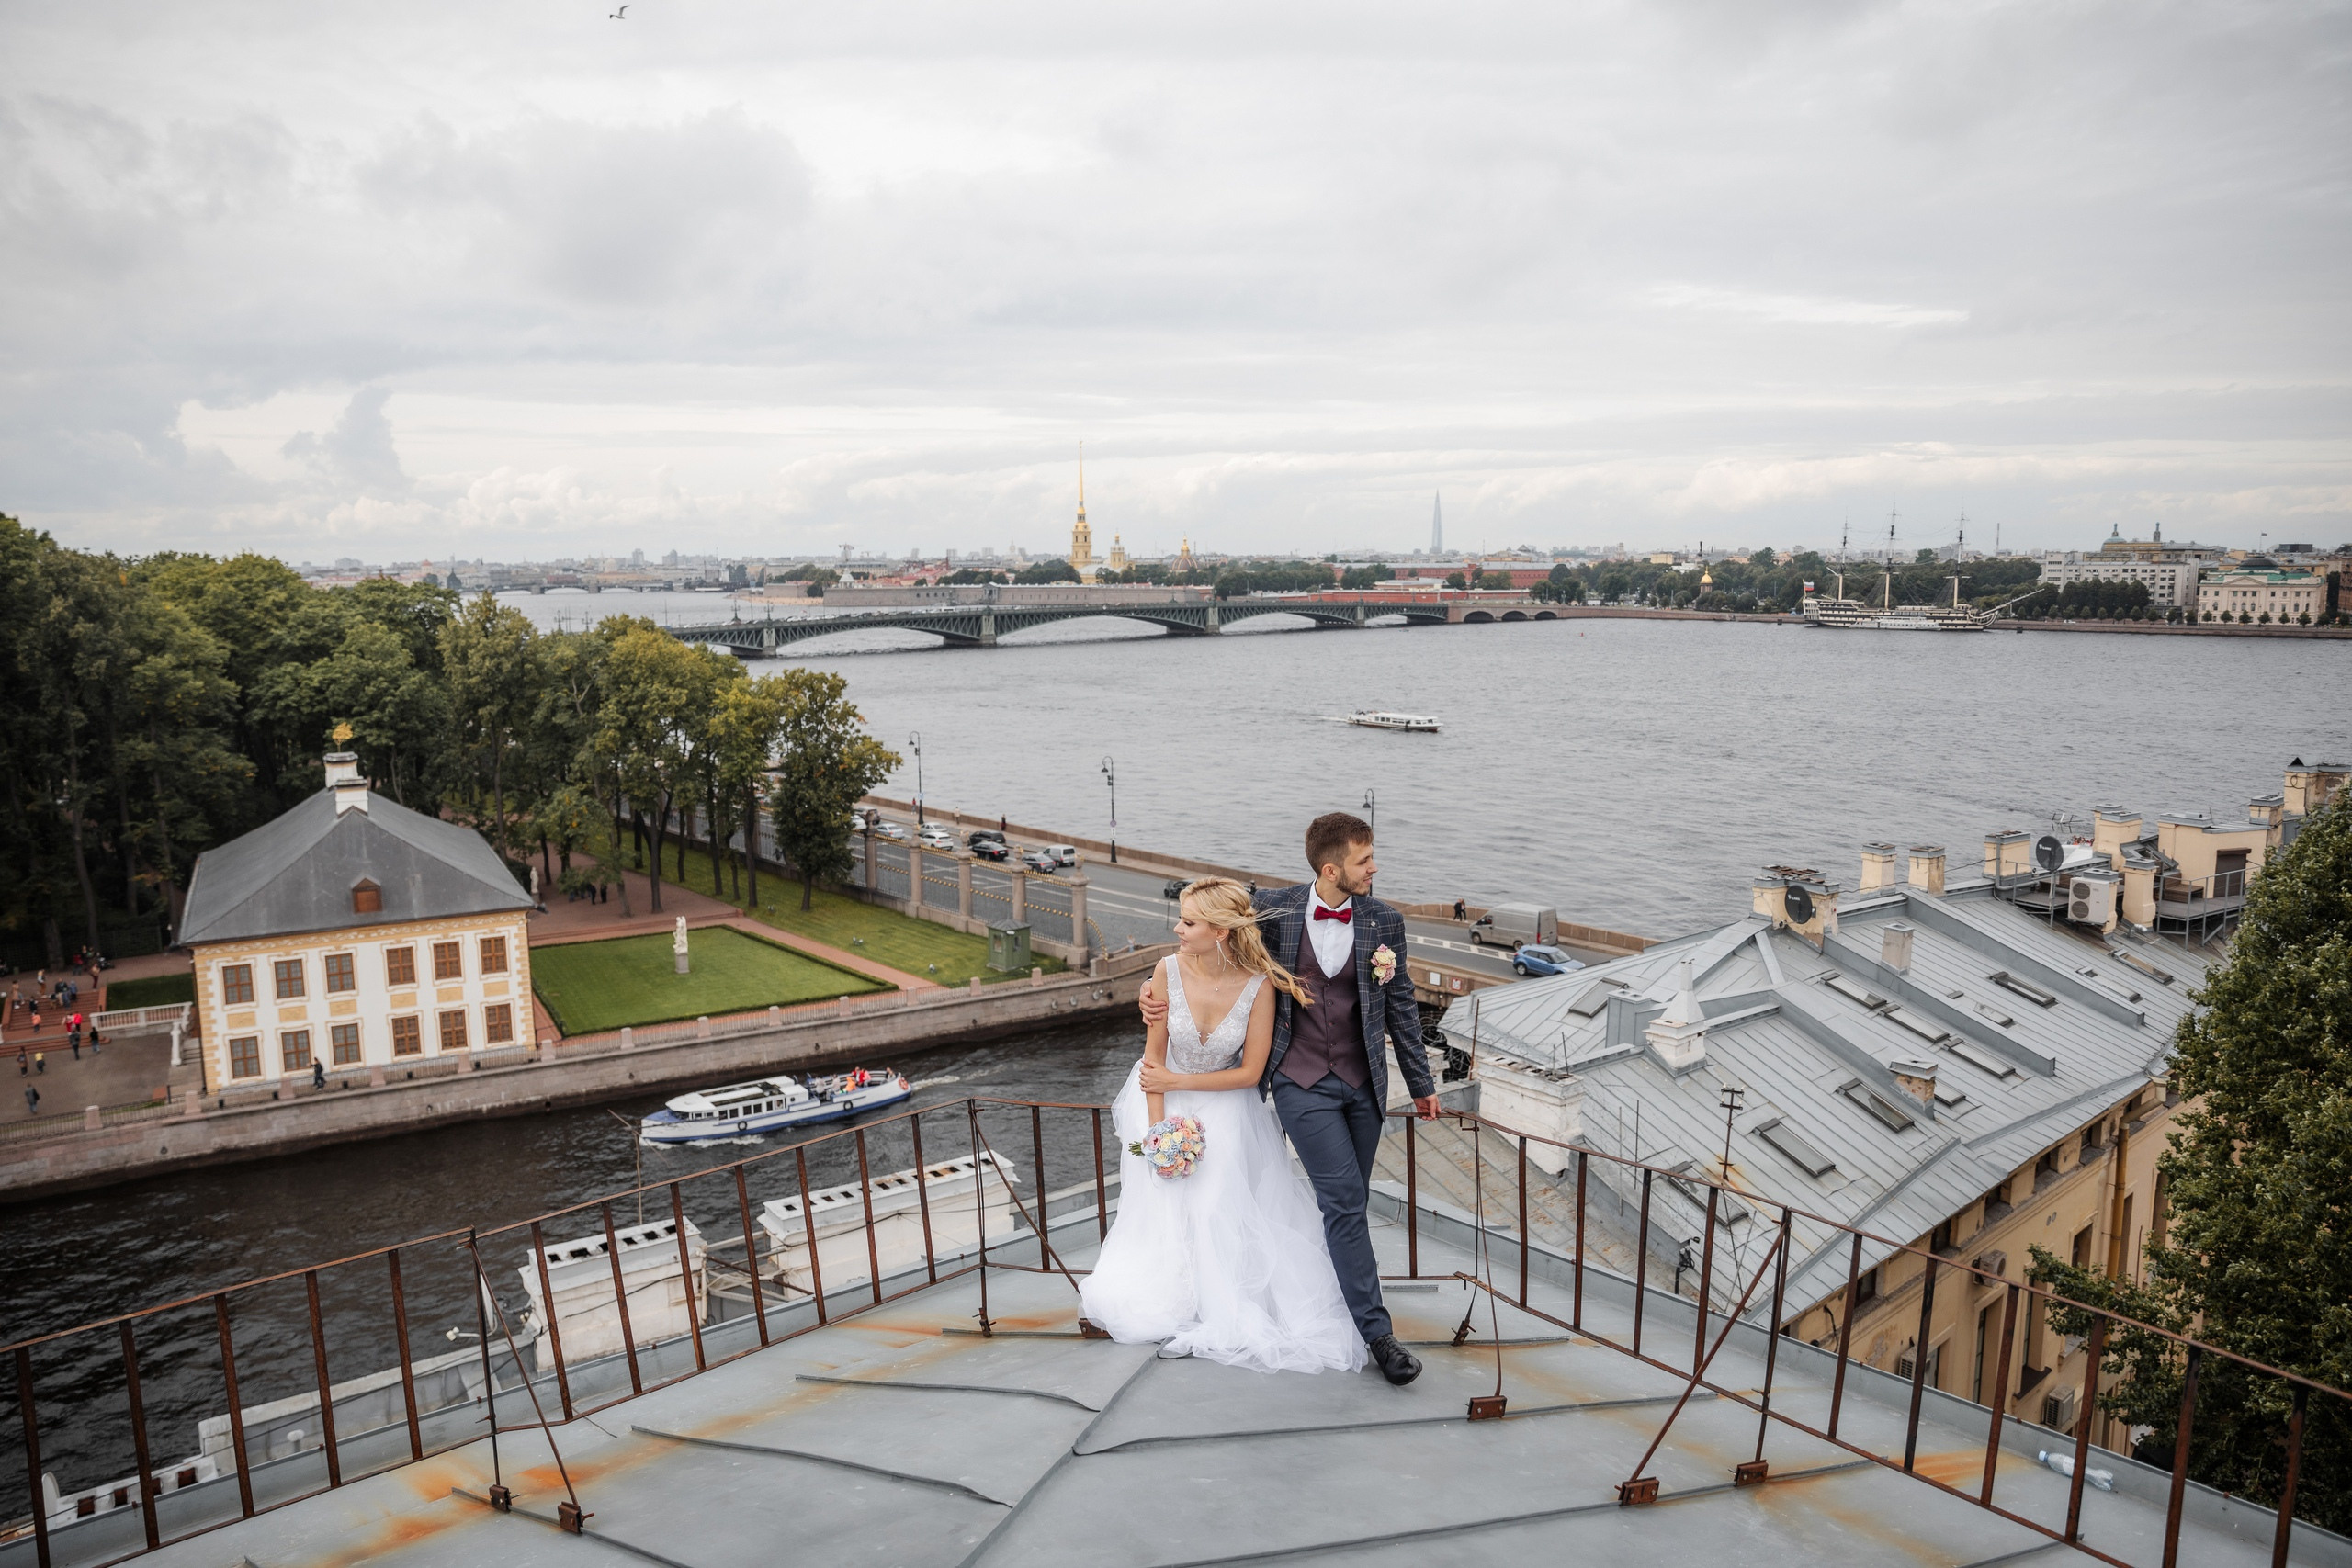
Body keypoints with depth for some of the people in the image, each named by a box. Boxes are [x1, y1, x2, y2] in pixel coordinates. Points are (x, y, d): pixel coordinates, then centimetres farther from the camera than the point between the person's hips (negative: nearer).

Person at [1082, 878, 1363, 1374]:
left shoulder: (1258, 986, -23)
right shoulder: (1169, 971, -20)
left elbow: (1250, 1072, -15)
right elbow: (1154, 1056, -11)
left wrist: (1176, 1082, -15)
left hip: (1223, 1106, -1)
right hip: (1166, 1102, 1)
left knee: (1215, 1211, -3)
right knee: (1163, 1206, 3)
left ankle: (1218, 1314, 17)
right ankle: (1170, 1307, 24)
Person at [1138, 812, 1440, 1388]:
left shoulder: (1384, 921, -1)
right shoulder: (1274, 909, -7)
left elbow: (1400, 1006, 7)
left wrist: (1422, 1084, 12)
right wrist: (1158, 985, -10)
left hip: (1363, 1082, 3)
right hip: (1302, 1084, -3)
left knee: (1347, 1201, 11)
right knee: (1345, 1199, -9)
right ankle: (1377, 1331, -2)